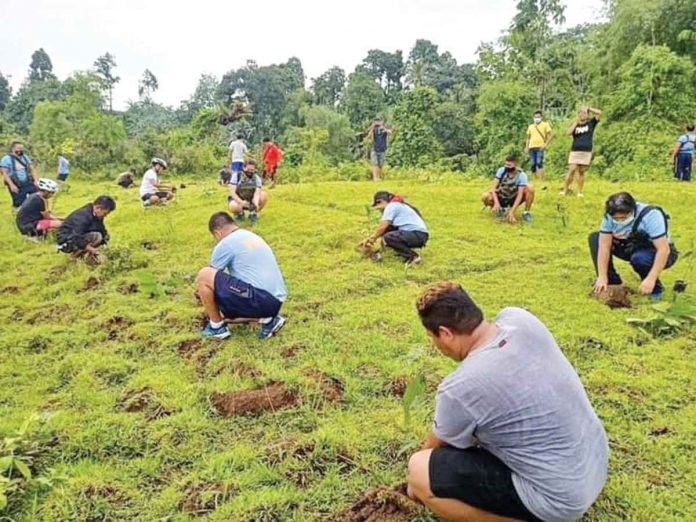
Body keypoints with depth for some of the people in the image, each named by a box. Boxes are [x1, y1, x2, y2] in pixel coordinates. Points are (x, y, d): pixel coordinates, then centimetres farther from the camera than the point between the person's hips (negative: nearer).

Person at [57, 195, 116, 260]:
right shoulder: (84, 216, -27)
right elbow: (76, 238, -32)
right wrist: (92, 249, -31)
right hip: (66, 242, -9)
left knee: (105, 237, 1)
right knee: (96, 236, -27)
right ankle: (75, 255, -10)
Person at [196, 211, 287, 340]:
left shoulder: (226, 243, -2)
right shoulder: (253, 237, 24)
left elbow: (210, 277, 12)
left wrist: (202, 293, 34)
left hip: (260, 299, -9)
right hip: (275, 301, 9)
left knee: (204, 275, -6)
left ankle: (217, 327, 8)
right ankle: (267, 318, 11)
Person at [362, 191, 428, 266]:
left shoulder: (391, 206, -7)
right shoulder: (398, 205, 22)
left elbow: (382, 227, -12)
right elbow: (384, 228, 24)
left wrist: (371, 239, 2)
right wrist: (372, 239, 19)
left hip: (418, 235, -10)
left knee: (387, 237, -25)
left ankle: (414, 256, -15)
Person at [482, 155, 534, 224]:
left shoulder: (522, 175, -20)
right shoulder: (501, 171, -14)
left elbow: (520, 194, -26)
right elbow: (494, 188, -17)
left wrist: (512, 211, -37)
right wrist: (496, 203, -34)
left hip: (514, 200, -1)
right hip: (501, 199, 2)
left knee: (530, 188, -28)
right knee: (485, 197, -28)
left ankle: (527, 213, -10)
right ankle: (501, 210, 2)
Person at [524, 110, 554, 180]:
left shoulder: (545, 124, 6)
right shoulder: (530, 126, 19)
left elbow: (552, 134, -2)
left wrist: (546, 144, -11)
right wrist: (526, 147, 12)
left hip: (540, 147, -5)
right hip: (531, 148, 5)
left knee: (539, 163, -17)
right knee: (533, 165, 4)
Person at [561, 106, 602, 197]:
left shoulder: (591, 123, 12)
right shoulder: (575, 125, 13)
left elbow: (599, 113, 1)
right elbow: (568, 133, -5)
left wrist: (589, 109, 6)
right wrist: (576, 122, -3)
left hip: (586, 152, 0)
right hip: (575, 151, 0)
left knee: (582, 172, 3)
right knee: (571, 171, -9)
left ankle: (580, 192, 7)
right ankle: (564, 190, -6)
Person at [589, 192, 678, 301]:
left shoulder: (651, 216, -31)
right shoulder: (610, 216, -19)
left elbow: (664, 249, -34)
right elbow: (604, 246, -20)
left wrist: (651, 279, -41)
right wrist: (602, 277, -26)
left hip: (657, 253, -5)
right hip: (633, 248, 5)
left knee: (639, 258, -39)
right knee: (595, 238, -12)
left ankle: (655, 287, -7)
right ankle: (611, 281, -3)